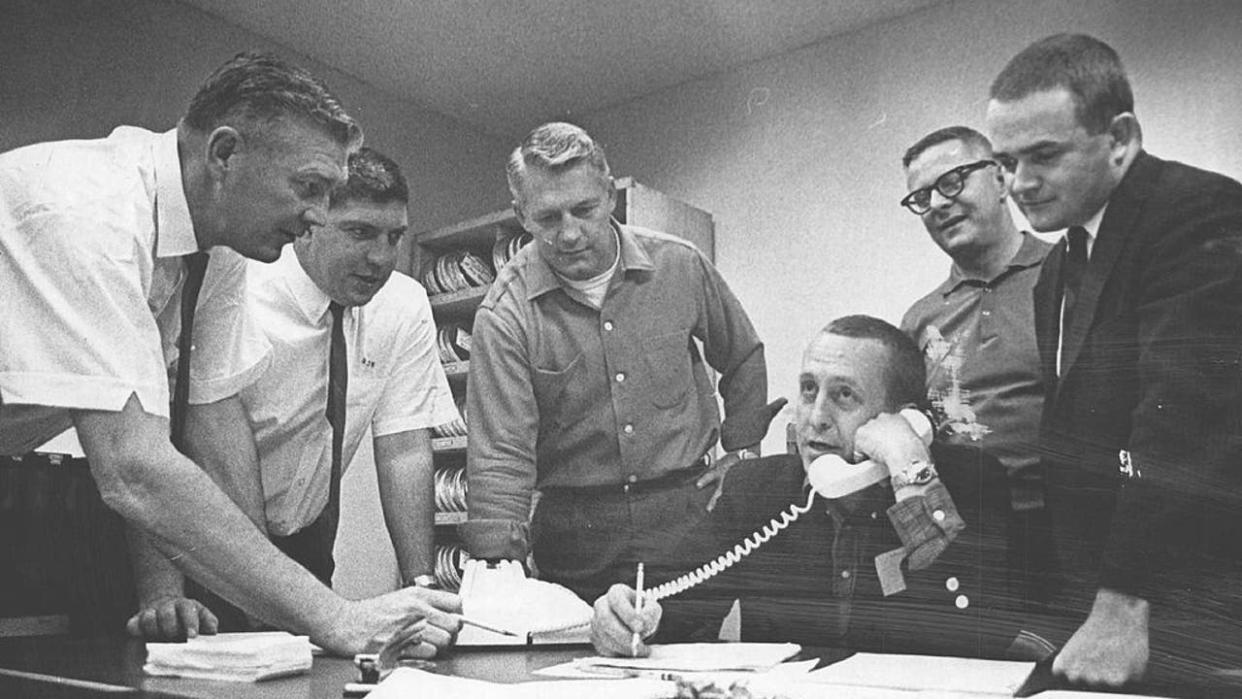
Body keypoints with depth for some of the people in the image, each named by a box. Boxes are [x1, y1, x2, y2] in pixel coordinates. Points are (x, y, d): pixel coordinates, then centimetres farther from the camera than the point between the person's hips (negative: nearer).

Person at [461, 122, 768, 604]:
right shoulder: (505, 314, -12)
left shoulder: (680, 266, -4)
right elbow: (500, 456, -16)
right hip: (573, 532, -1)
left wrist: (742, 451, 9)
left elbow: (743, 357, 14)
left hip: (685, 514, 2)